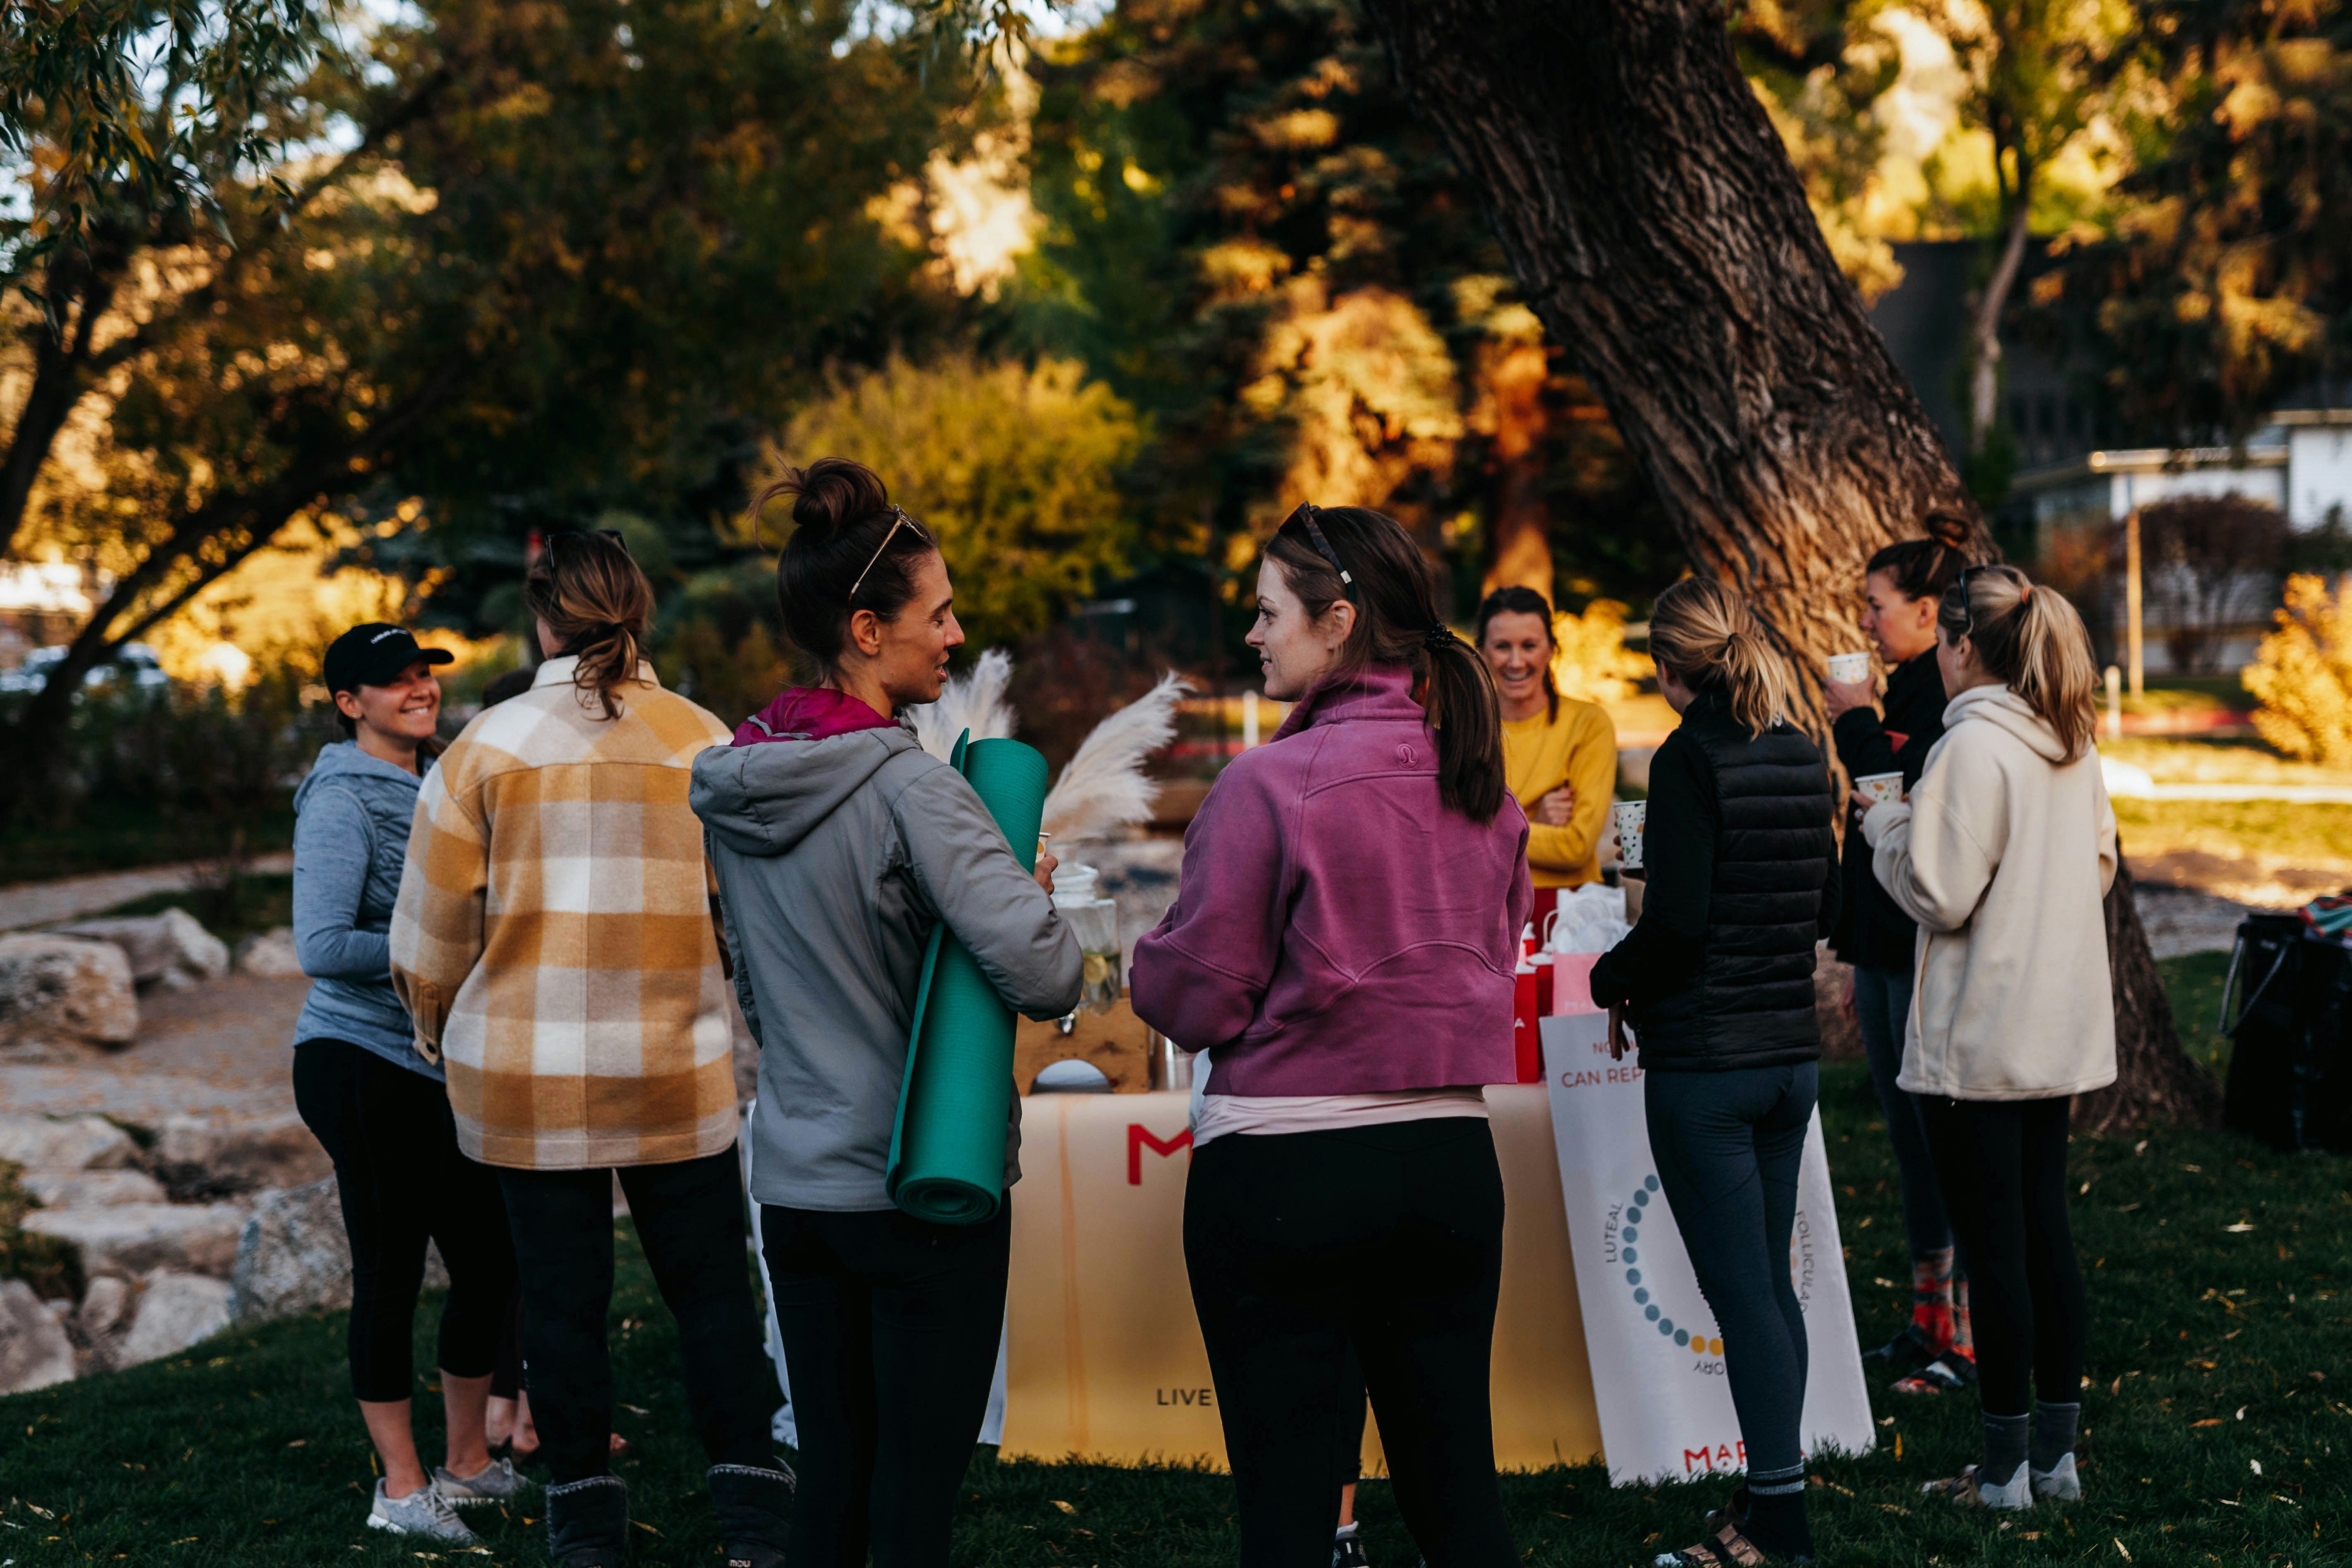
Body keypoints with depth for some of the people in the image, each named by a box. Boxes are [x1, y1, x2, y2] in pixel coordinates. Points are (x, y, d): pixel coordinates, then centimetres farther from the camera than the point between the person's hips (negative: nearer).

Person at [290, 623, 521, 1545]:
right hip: (361, 1063, -8)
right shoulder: (342, 800, -11)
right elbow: (321, 948, -19)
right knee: (391, 1274, -1)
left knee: (490, 1264, 10)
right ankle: (402, 1487, 9)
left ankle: (468, 1462, 25)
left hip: (444, 1067, 8)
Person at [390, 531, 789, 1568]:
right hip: (679, 1073, 1)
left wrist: (437, 1027, 18)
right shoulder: (706, 743, 0)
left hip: (527, 1074, -1)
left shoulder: (490, 746, -4)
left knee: (561, 1297, 8)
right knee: (710, 1289, 9)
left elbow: (435, 922, 0)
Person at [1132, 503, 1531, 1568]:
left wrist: (1145, 968, 10)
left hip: (1285, 1167, -6)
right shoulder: (1482, 782, 4)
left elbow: (1195, 995, -10)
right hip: (1451, 1152, 6)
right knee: (1456, 1482, 13)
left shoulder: (1272, 782, -14)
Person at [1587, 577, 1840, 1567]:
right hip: (1791, 1050, 7)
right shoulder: (1801, 757, 7)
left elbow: (1676, 921, -19)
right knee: (1770, 1281, 14)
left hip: (1703, 1061, -7)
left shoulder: (1691, 761, -14)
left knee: (1740, 1291, -3)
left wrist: (1612, 982, -3)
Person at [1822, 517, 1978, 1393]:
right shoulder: (1905, 697, 15)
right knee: (1910, 1139, 14)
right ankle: (1929, 1319, 22)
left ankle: (1969, 1337, 1)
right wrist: (1858, 956, 22)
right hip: (1887, 950, 10)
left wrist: (1857, 725, -13)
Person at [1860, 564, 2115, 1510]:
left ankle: (2005, 1471, 6)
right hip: (2060, 1027, 8)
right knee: (2047, 1228, 13)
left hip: (1980, 1035, -8)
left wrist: (1887, 826, -2)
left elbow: (1940, 894, -18)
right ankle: (2057, 1452, 20)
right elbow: (2101, 864, 17)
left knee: (1993, 1245, -1)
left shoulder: (1972, 746, -18)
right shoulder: (2072, 741, 7)